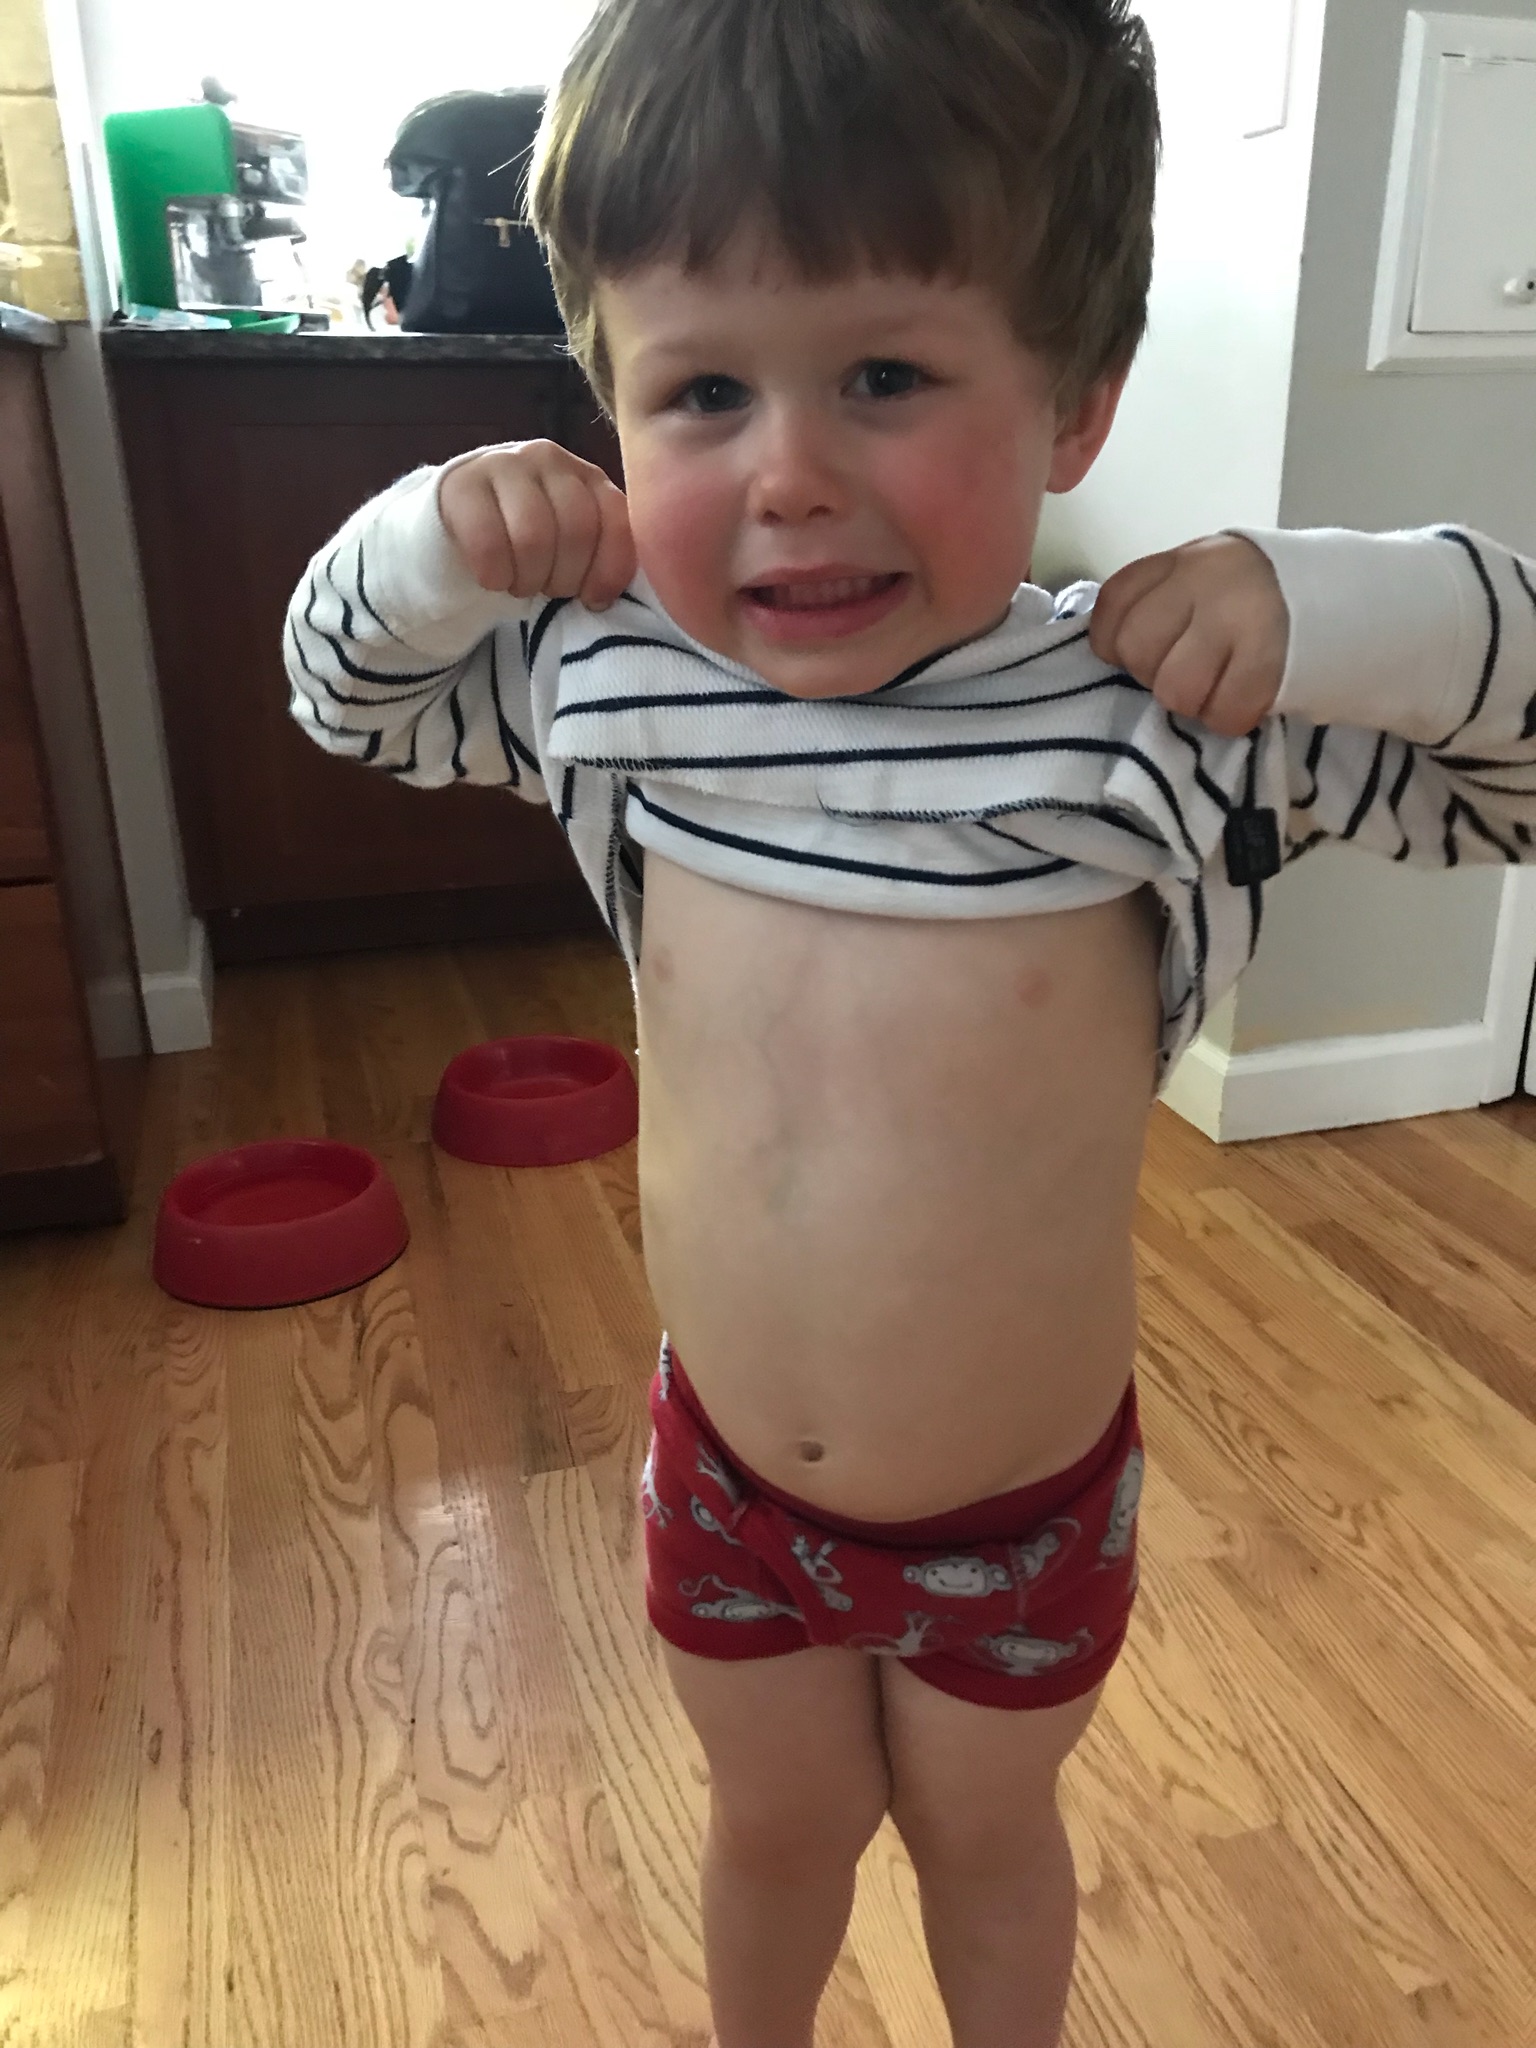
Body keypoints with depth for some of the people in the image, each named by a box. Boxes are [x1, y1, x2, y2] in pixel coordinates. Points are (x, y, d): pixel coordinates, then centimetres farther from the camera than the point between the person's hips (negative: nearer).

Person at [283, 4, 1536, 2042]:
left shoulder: (1165, 714, -23)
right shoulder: (612, 681, -14)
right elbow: (346, 683, 4)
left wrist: (1354, 608, -32)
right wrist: (428, 548, -17)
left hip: (1027, 1499, -2)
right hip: (728, 1468, 2)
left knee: (986, 1832, 28)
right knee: (776, 1823, 29)